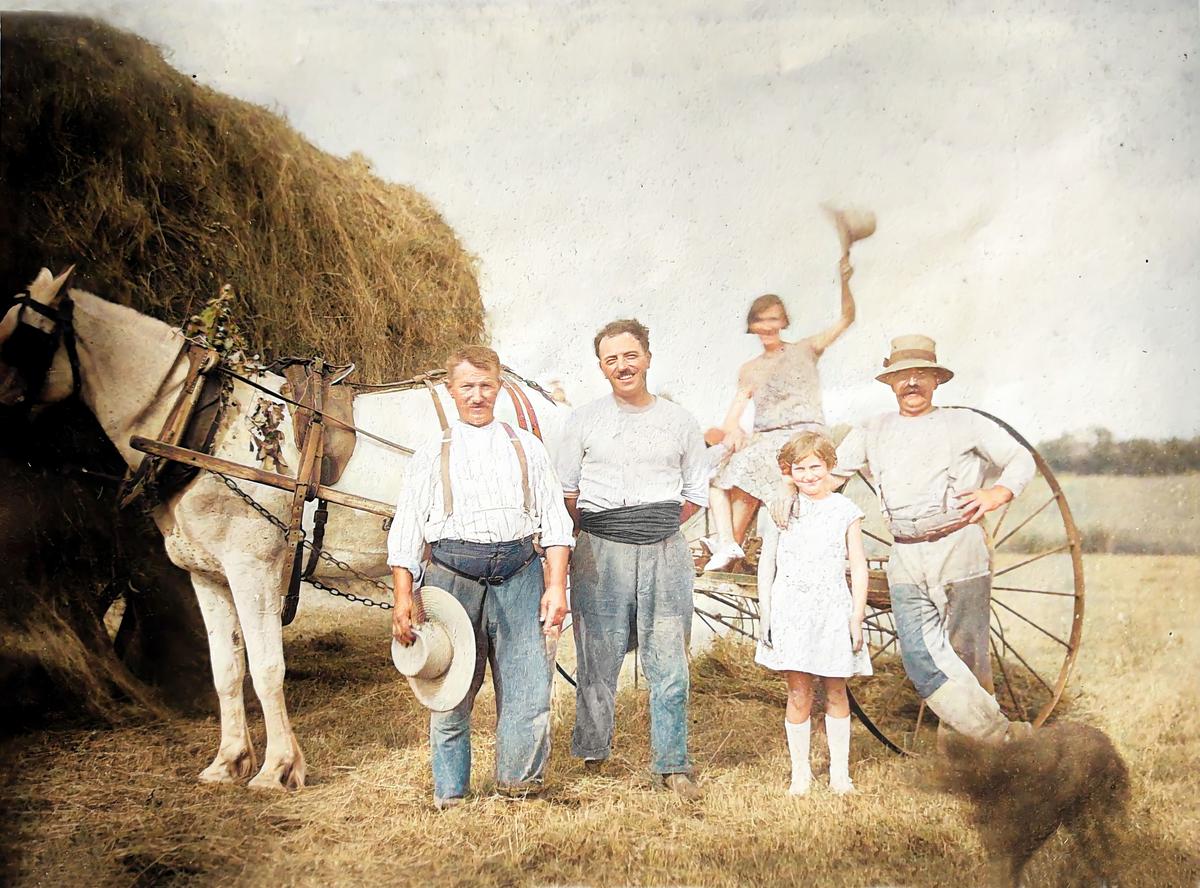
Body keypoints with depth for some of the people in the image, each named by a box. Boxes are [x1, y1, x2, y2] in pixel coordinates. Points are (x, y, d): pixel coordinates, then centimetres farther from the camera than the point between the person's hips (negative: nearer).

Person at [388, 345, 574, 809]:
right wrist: (403, 598, -3)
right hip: (452, 575, -1)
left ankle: (519, 780, 19)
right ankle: (449, 794, 21)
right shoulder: (430, 456, 11)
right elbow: (406, 531, 7)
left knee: (530, 690, -2)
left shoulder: (527, 448, 14)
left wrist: (557, 586, -1)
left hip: (520, 573, 1)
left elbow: (555, 520, 10)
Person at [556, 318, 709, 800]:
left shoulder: (680, 421, 10)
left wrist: (658, 526, 8)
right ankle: (591, 754, 15)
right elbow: (565, 489, 12)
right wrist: (598, 528, 4)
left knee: (668, 661, 0)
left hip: (665, 552, 1)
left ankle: (672, 764, 9)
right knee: (597, 657, 2)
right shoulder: (584, 420, 8)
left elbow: (697, 492, 16)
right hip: (600, 555, 0)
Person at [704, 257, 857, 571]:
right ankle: (725, 543, -29)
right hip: (763, 438, 5)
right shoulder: (749, 369, 22)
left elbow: (846, 319, 3)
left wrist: (844, 281, -13)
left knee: (747, 464, -30)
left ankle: (733, 544, -22)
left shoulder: (805, 350, 13)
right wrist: (732, 429, -12)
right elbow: (732, 416, 12)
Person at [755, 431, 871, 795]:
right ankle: (800, 772, 12)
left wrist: (857, 617, 0)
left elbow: (859, 566, 6)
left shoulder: (845, 510, 3)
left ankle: (840, 772, 20)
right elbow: (766, 563, 8)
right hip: (790, 611, 0)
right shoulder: (781, 510, 4)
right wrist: (765, 615, 3)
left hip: (833, 611, 1)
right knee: (798, 695, 0)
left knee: (836, 692, 8)